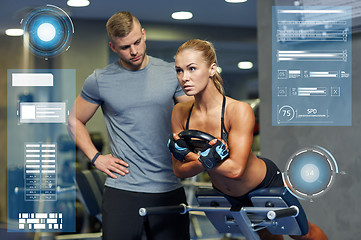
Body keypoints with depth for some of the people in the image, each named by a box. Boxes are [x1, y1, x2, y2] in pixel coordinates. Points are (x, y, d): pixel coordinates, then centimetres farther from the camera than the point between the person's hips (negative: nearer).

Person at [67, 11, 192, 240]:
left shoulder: (171, 73, 5)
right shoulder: (99, 81, 2)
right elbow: (75, 121, 14)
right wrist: (95, 157, 2)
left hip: (169, 189, 2)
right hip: (122, 190, -1)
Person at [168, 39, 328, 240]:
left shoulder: (239, 111, -33)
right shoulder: (180, 113, -18)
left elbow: (235, 168, -36)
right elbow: (180, 170, -16)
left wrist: (188, 154, -33)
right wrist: (206, 160, -35)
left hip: (266, 185, -5)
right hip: (227, 194, 5)